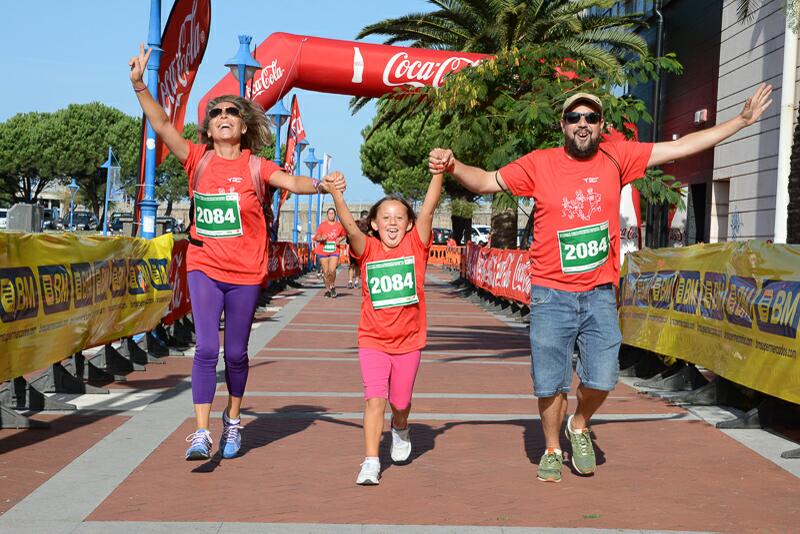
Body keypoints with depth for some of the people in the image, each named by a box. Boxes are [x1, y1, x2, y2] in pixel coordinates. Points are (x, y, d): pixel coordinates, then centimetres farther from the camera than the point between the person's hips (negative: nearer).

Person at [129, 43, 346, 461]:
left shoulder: (255, 166, -1)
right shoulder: (199, 160, 2)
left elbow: (290, 181, -17)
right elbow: (162, 124, -7)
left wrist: (320, 185, -37)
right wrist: (139, 84, -18)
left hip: (246, 273, 0)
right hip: (205, 268, 0)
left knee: (236, 353, 10)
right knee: (206, 349, -11)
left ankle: (232, 420, 32)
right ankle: (201, 433, -9)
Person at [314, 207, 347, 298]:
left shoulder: (339, 225, 4)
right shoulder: (322, 225, 2)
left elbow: (344, 235, 20)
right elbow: (317, 238, 5)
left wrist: (339, 240, -1)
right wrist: (321, 238, -17)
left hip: (334, 251, -1)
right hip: (323, 251, 1)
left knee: (332, 270, -16)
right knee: (325, 272, 3)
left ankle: (332, 286, 8)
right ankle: (327, 289, 18)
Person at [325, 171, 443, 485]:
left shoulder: (416, 246, -3)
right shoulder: (368, 249, -4)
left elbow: (428, 209, -15)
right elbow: (350, 227, -21)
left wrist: (439, 173, -26)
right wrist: (335, 194, -36)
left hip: (408, 341, 1)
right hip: (373, 341, -1)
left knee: (400, 402, 13)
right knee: (375, 398, -13)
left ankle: (400, 432, 46)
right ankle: (370, 463, -9)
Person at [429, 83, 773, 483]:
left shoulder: (616, 158, 2)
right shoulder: (539, 164, -1)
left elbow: (681, 147, 7)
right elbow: (486, 182, 5)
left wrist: (743, 120, 8)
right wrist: (453, 166, -15)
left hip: (599, 294, 2)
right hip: (551, 294, -1)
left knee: (602, 378, 0)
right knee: (550, 382, 3)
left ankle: (579, 426, 31)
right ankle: (551, 450, 27)